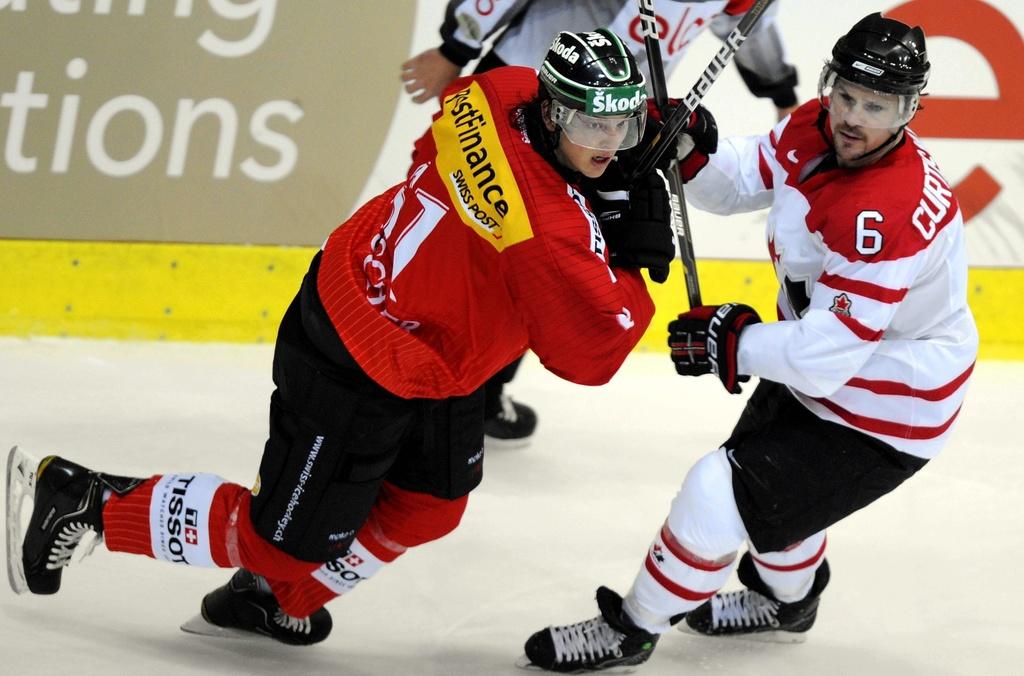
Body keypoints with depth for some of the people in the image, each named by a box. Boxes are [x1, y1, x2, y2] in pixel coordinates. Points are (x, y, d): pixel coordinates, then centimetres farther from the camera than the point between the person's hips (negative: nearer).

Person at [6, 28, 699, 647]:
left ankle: (274, 599, 35)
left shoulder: (508, 91, -12)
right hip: (356, 373, -9)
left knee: (428, 504, 20)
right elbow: (590, 355, -22)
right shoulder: (553, 227, -34)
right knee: (288, 540, 6)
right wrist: (635, 261, -10)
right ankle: (77, 498, 17)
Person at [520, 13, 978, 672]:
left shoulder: (887, 214, -37)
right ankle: (789, 602, 59)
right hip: (822, 359, 10)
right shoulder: (815, 130, -11)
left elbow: (821, 358, -36)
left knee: (719, 495, -9)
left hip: (880, 417, -10)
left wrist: (728, 342, -21)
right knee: (762, 465, 31)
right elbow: (739, 181, 2)